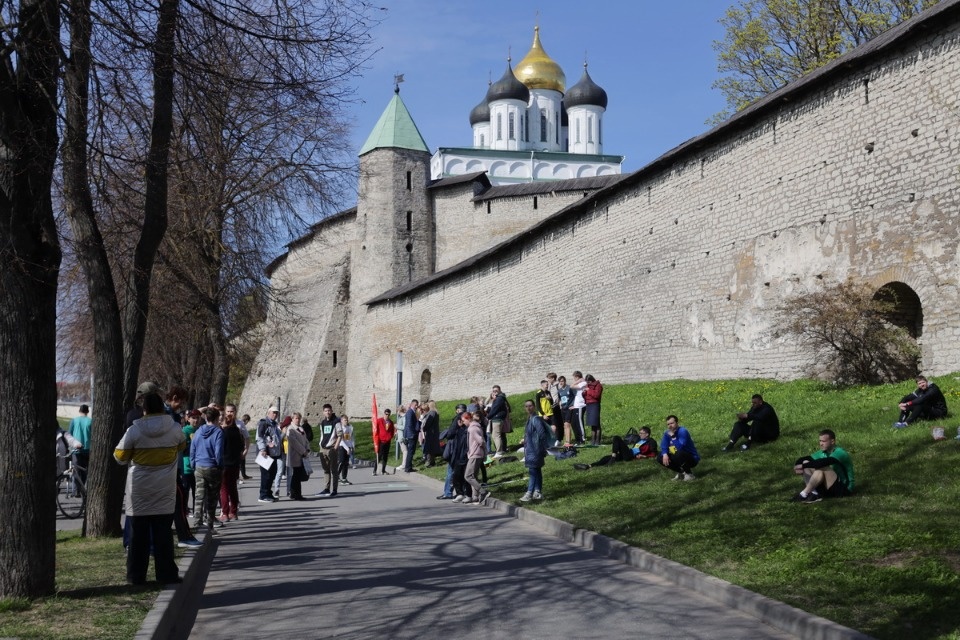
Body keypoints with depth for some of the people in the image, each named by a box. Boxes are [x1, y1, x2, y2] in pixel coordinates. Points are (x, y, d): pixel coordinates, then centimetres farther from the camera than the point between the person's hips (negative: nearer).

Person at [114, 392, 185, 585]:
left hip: (140, 489, -1)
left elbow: (120, 457, -2)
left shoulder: (134, 431, -10)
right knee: (163, 533, 7)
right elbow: (181, 446, 15)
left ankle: (136, 575, 11)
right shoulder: (175, 429, -5)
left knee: (138, 533, 7)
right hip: (165, 490, 1)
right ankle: (166, 573, 7)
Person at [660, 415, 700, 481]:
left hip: (692, 459, -7)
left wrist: (672, 436, -31)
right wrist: (665, 454, -25)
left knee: (679, 453, -37)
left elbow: (680, 447, -34)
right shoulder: (667, 433, -1)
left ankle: (689, 474, -14)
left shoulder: (682, 431, -23)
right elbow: (663, 446, -5)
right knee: (661, 458, -4)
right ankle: (681, 472, 7)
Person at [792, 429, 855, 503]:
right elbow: (804, 458, 3)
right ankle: (813, 493, -20)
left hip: (844, 488, -8)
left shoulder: (840, 453, -18)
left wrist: (803, 466, -34)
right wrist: (797, 466, -20)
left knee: (823, 467, -31)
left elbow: (823, 462, -35)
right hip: (829, 489, 8)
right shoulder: (823, 453, 6)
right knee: (806, 462, -4)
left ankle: (804, 494, -25)